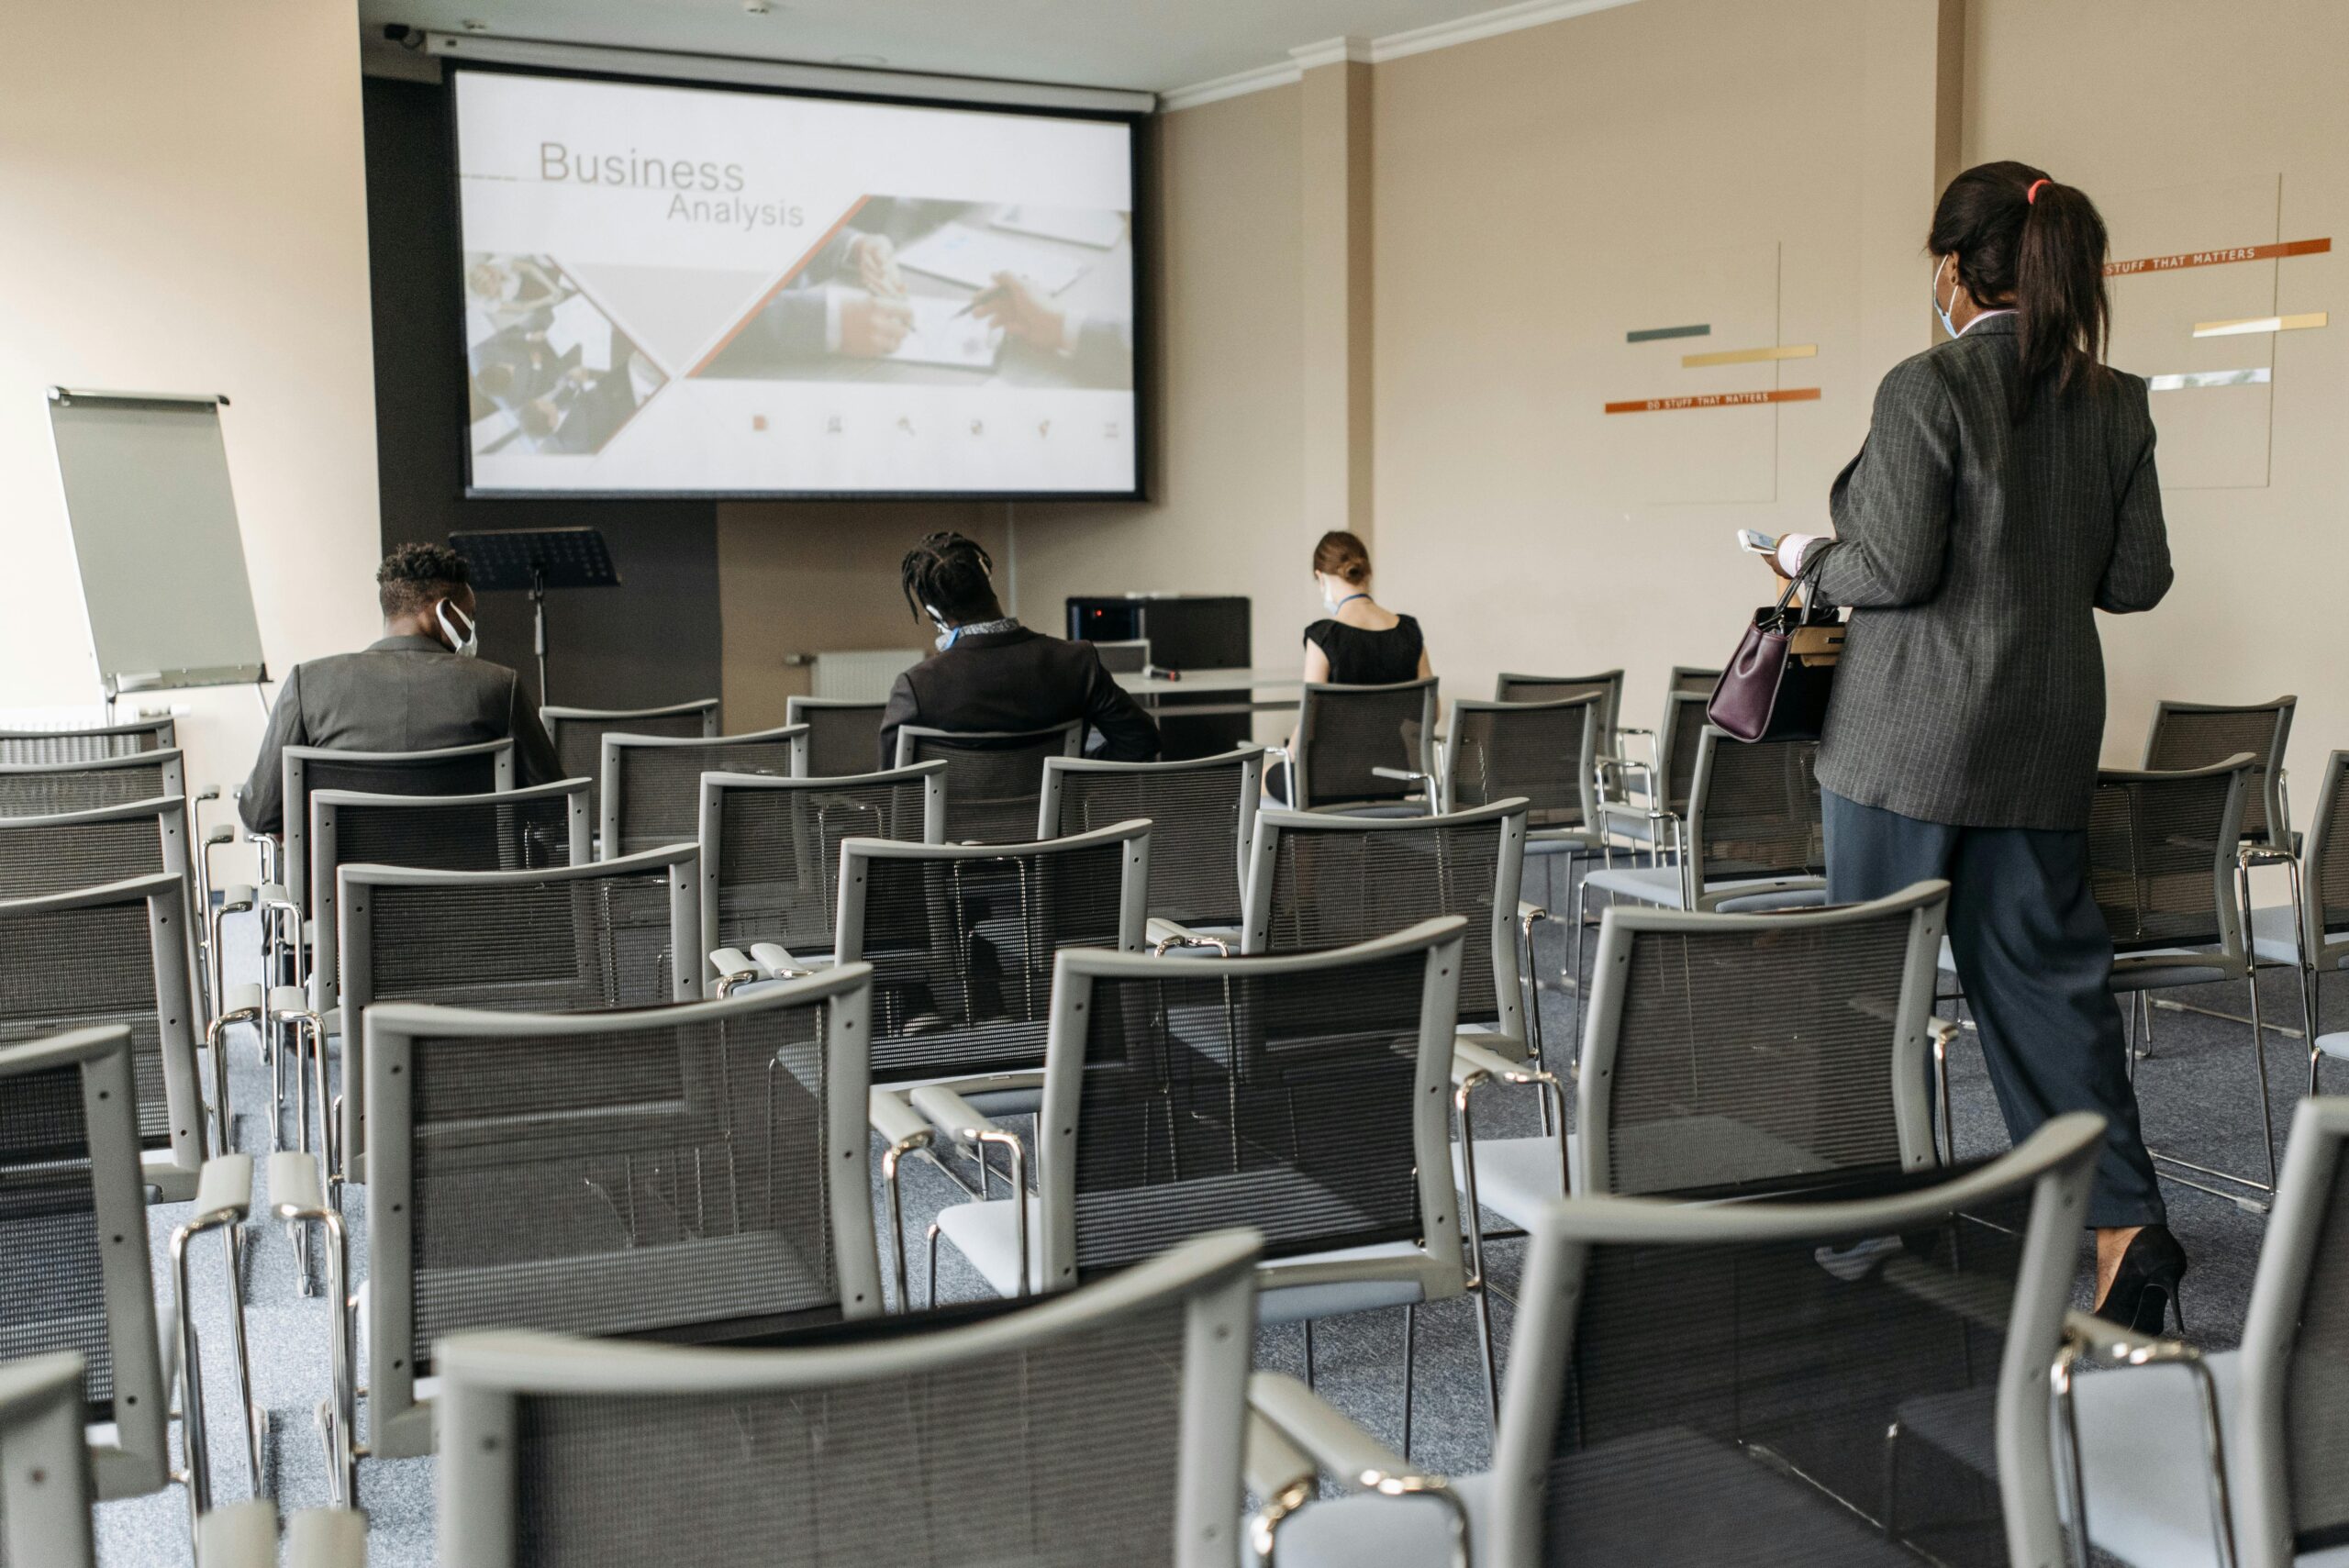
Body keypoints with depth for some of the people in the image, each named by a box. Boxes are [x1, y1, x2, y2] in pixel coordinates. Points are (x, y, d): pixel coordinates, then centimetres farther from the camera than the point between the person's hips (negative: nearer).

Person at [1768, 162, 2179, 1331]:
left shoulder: (1927, 389, -14)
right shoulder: (2115, 402, 5)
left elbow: (1895, 568, -17)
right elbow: (2138, 578, 7)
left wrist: (1812, 560, 2)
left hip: (1913, 737, -6)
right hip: (2046, 741, 6)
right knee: (2046, 968, 11)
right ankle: (2125, 1219, 5)